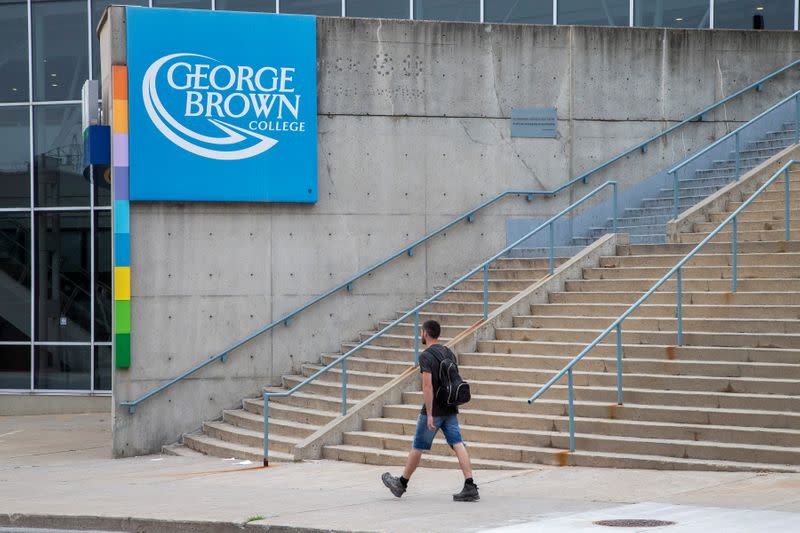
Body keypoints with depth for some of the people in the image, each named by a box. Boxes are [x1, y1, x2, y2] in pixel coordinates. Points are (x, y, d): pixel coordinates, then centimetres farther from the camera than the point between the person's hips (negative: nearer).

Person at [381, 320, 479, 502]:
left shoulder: (426, 356, -13)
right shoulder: (449, 353, 11)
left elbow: (427, 386, -21)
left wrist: (429, 415, -21)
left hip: (434, 410, -6)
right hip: (450, 409, 7)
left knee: (417, 447, 8)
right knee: (458, 444, -3)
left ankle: (401, 484, 23)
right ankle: (470, 486, -15)